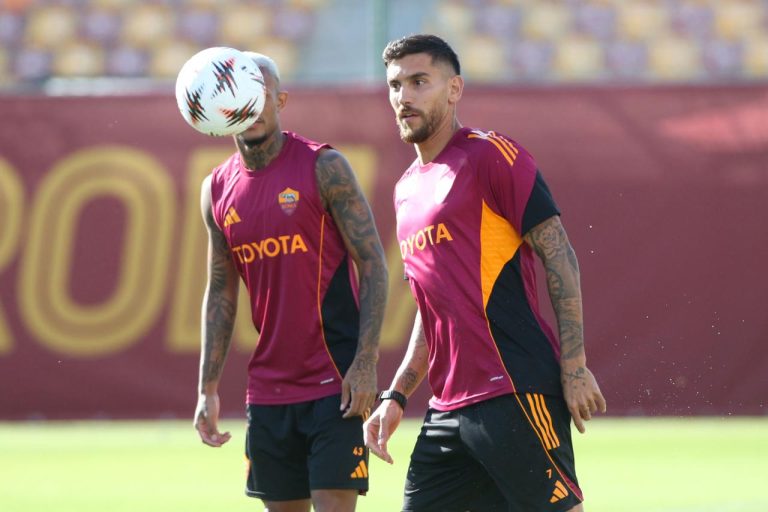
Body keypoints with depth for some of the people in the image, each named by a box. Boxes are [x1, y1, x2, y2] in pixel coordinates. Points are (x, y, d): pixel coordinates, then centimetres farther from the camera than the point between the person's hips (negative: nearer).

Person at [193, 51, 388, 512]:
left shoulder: (323, 167, -7)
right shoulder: (218, 190, 9)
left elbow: (373, 264, -9)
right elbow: (220, 293, 15)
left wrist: (366, 362, -18)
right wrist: (209, 388, 8)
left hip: (335, 382, -5)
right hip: (268, 385, 6)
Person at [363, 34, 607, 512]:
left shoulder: (490, 155, -5)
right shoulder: (408, 190, 20)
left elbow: (559, 254, -9)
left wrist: (574, 365, -15)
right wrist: (397, 396, 17)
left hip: (515, 395, -8)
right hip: (448, 409, 8)